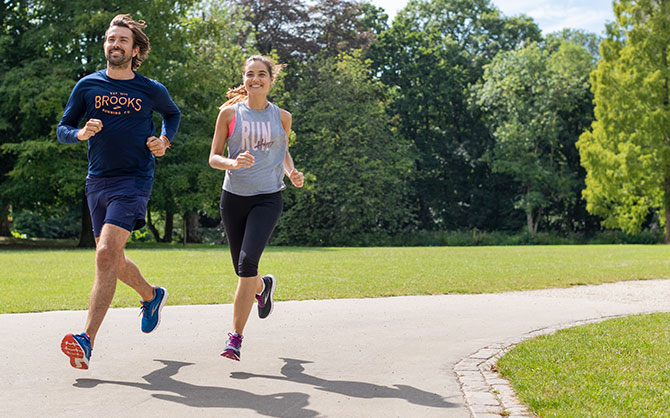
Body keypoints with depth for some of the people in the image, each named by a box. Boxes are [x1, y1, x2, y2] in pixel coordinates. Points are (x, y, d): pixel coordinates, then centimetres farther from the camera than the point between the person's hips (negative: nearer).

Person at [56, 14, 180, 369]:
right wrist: (81, 133, -13)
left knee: (107, 254, -20)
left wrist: (164, 141, 4)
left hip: (134, 181, -4)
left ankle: (87, 339, -22)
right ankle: (151, 295, 43)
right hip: (97, 181, 4)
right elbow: (62, 130, 9)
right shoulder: (87, 86, 5)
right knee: (111, 260, 13)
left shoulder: (152, 90, 2)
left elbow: (173, 114, 23)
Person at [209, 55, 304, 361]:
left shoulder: (281, 117, 6)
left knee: (247, 262, -20)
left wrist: (292, 172, 2)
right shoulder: (229, 113, 2)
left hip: (267, 198, -2)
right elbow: (213, 157, 3)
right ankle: (264, 286, 48)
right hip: (234, 196, 2)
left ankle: (236, 337, -12)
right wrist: (233, 163, -18)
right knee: (242, 268, 10)